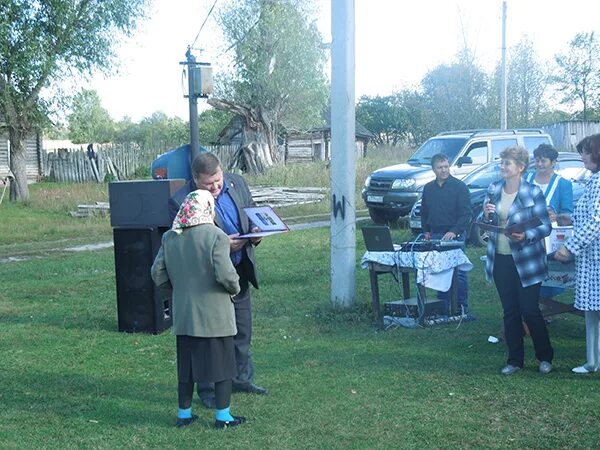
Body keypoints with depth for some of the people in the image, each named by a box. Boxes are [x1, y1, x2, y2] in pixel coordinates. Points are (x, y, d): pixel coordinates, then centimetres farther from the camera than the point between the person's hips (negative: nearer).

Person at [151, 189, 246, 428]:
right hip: (215, 315, -5)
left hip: (184, 315, 5)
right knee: (222, 362, 8)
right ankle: (223, 416, 15)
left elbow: (158, 272, 3)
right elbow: (225, 274, -21)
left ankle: (184, 413, 25)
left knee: (186, 362, 16)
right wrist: (235, 288, 0)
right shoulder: (216, 236, -16)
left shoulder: (169, 237, 1)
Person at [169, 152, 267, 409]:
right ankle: (208, 390, 18)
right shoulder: (180, 202, -18)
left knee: (243, 330, 18)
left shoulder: (237, 183, -1)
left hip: (239, 271, 6)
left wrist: (254, 231, -10)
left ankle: (241, 378, 36)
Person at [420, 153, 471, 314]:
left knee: (458, 273, -5)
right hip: (434, 236, 5)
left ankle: (462, 308, 2)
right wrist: (426, 231, 12)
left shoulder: (459, 186, -2)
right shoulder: (428, 188, 14)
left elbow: (465, 213, -8)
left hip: (455, 236, -5)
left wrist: (454, 231, -18)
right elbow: (424, 212, 22)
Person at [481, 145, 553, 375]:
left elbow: (545, 226, -10)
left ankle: (545, 357, 22)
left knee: (530, 311, 1)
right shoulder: (493, 189, 4)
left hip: (525, 261, -4)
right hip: (500, 259, 4)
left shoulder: (533, 192, -11)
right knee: (510, 312, 11)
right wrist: (486, 215, -10)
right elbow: (484, 225, 12)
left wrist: (526, 236, -28)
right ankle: (515, 360, 23)